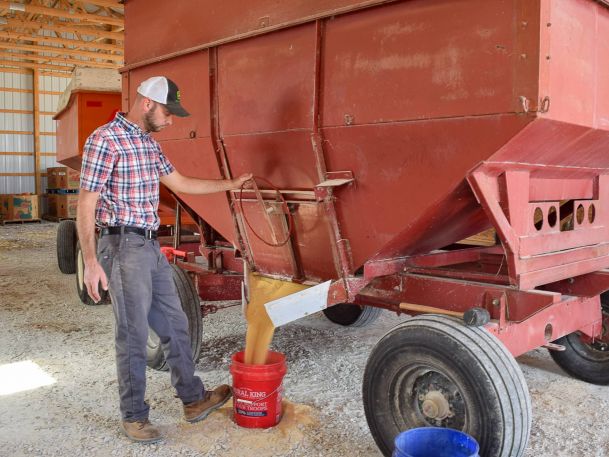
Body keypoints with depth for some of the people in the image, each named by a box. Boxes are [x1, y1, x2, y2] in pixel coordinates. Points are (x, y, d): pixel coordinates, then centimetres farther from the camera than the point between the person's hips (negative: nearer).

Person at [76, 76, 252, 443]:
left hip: (151, 247, 8)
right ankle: (134, 417, 20)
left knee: (175, 325, 14)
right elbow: (86, 205, -15)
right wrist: (90, 263, -19)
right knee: (134, 335, 2)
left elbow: (181, 183, 22)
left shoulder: (149, 144, 13)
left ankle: (194, 399, 28)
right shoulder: (105, 140, -13)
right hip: (123, 247, -8)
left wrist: (229, 185, 23)